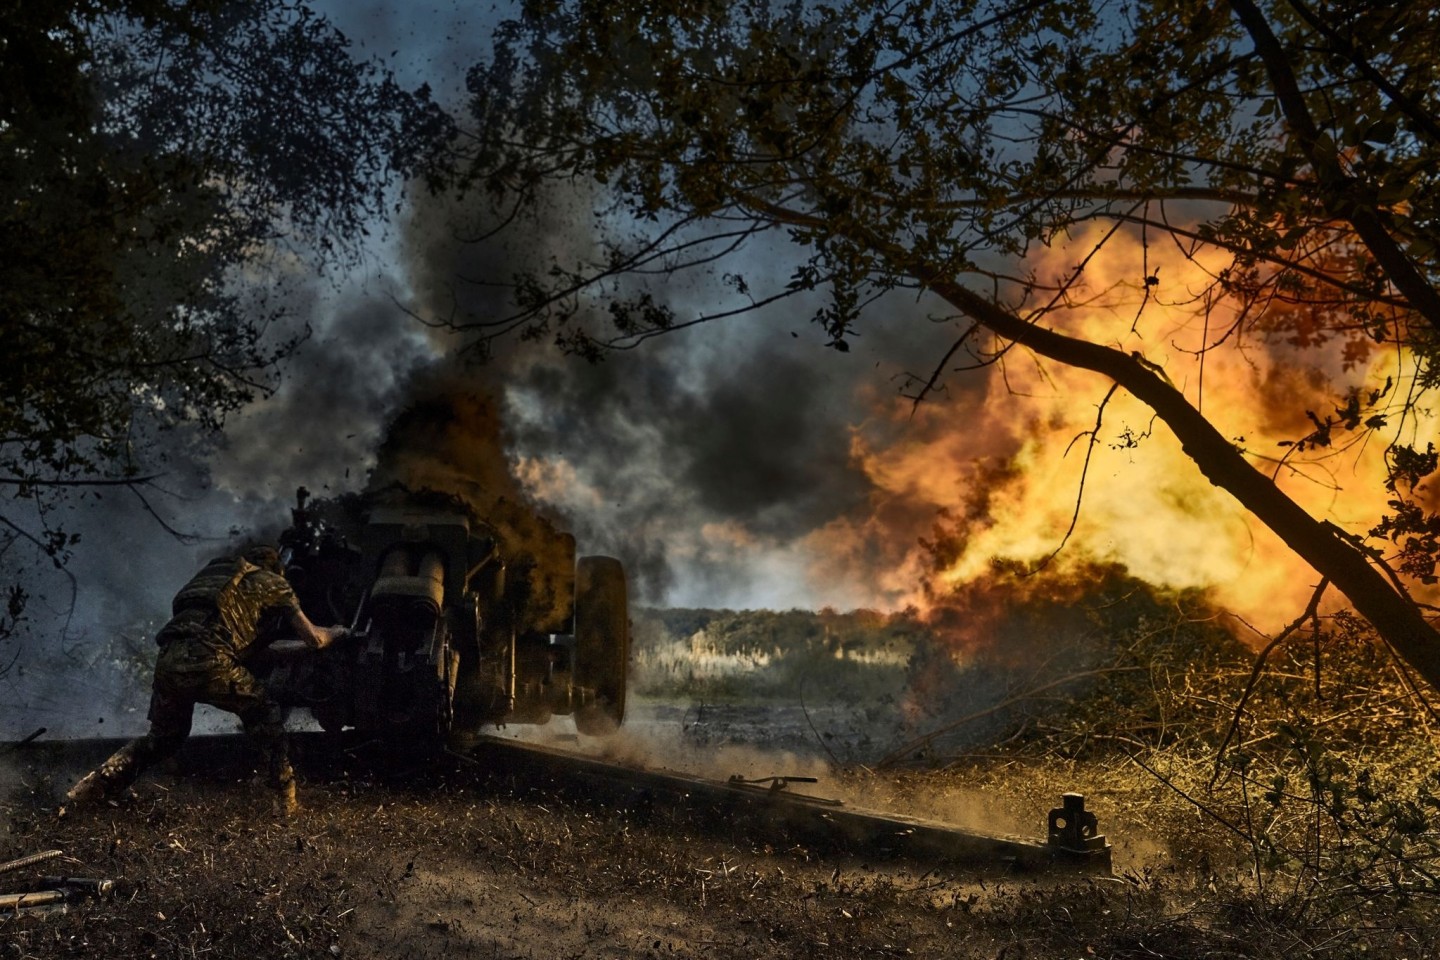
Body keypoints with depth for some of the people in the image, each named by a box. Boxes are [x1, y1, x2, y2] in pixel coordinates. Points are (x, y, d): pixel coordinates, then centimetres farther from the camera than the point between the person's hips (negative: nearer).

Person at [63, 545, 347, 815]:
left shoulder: (216, 570, 35)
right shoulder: (273, 583, 19)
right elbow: (313, 638, 17)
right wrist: (334, 633, 38)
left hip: (168, 658, 5)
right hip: (209, 662, -5)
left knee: (161, 739, 27)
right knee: (267, 719, 16)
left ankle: (90, 787, 20)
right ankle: (287, 799, 11)